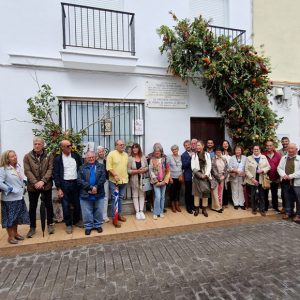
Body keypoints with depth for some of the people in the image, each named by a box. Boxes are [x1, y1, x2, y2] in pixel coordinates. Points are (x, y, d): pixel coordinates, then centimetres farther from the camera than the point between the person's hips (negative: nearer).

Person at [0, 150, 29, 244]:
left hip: (19, 197, 6)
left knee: (17, 216, 18)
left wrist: (24, 187, 6)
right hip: (9, 198, -6)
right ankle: (10, 236, 22)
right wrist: (10, 189, -19)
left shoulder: (18, 166, 4)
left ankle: (15, 233, 34)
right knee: (10, 217, 7)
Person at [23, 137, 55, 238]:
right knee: (32, 207, 11)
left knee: (48, 205, 10)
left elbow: (50, 169, -7)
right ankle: (32, 227, 26)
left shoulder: (49, 156, -1)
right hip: (32, 186, 1)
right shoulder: (27, 157, 0)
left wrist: (43, 181, -18)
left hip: (46, 185, 0)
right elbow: (27, 171, -7)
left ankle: (50, 224, 27)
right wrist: (35, 182, -18)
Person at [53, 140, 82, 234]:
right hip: (64, 184, -2)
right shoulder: (57, 159, -3)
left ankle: (76, 221, 32)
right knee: (66, 206, 6)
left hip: (76, 183, 3)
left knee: (77, 204, 11)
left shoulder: (76, 156, 4)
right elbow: (56, 174, -4)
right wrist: (58, 188, -9)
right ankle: (68, 224, 22)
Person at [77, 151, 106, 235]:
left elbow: (103, 178, -6)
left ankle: (98, 225, 29)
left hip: (99, 194, 0)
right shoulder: (82, 168, 6)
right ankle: (88, 226, 26)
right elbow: (79, 180, -6)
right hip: (85, 194, 0)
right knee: (87, 213, 8)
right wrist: (90, 187, -17)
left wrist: (96, 187, -18)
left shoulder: (101, 166, 6)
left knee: (99, 211, 11)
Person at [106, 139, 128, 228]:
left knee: (121, 198, 17)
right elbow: (108, 167, -13)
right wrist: (115, 175, -22)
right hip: (114, 181, -6)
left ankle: (119, 214, 32)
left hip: (124, 180, 6)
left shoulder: (126, 155, 10)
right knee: (115, 199, 1)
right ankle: (114, 218, 10)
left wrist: (126, 177, 9)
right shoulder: (111, 154, -9)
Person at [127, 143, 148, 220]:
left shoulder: (143, 157, 2)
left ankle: (141, 211, 15)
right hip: (134, 179, -2)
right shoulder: (130, 158, -7)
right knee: (135, 195, 5)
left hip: (142, 179, 2)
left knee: (142, 194, 6)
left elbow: (147, 167, 8)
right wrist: (137, 171, -19)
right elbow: (128, 170, -10)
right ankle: (137, 212, 14)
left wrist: (144, 170, -12)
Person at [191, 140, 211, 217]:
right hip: (197, 176, -1)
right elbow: (193, 167, -3)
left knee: (206, 192, 3)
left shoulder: (207, 155, 8)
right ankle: (196, 209, 12)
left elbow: (209, 166, 2)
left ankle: (204, 209, 14)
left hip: (206, 176, 1)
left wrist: (206, 175, -10)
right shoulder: (194, 155, 3)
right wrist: (200, 175, -11)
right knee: (196, 192, 1)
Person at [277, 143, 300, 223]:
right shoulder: (283, 158, 8)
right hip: (286, 182, 4)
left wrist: (291, 176, -19)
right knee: (288, 198, 14)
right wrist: (284, 175, -11)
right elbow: (279, 168, 6)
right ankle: (288, 212, 27)